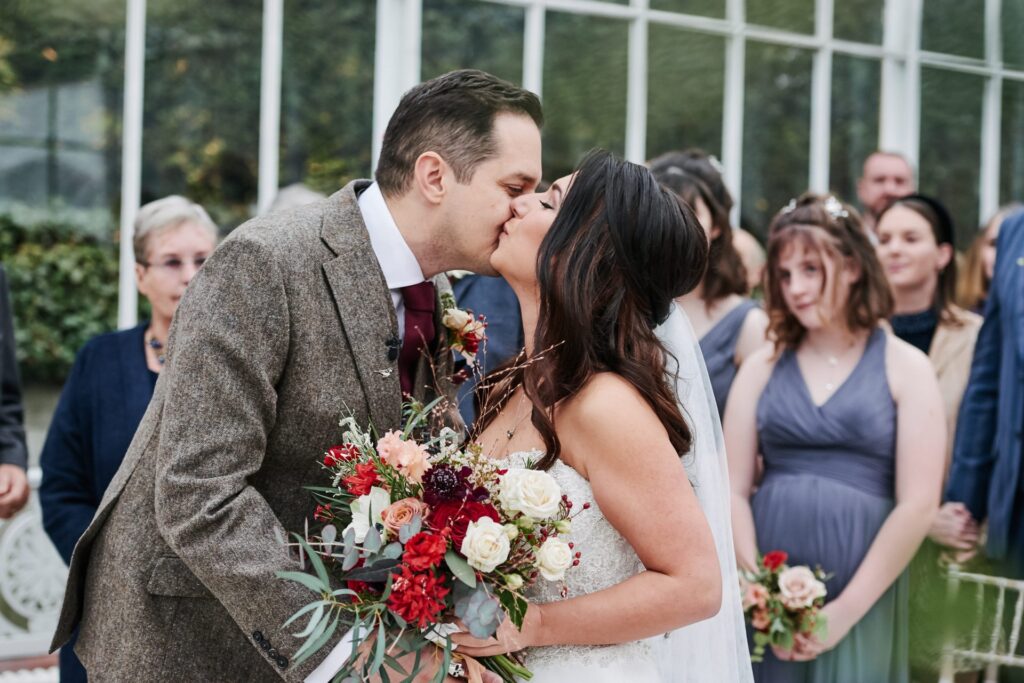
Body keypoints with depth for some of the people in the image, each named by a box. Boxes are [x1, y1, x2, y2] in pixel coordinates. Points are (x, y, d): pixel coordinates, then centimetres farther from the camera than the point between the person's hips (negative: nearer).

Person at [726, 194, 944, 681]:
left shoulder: (905, 367, 1)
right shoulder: (762, 367, 8)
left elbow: (917, 507, -6)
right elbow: (732, 490, 2)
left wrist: (845, 610, -11)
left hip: (860, 602, -2)